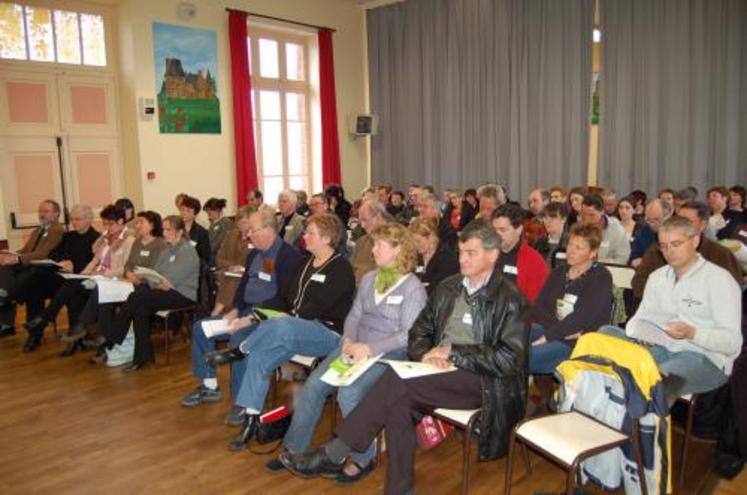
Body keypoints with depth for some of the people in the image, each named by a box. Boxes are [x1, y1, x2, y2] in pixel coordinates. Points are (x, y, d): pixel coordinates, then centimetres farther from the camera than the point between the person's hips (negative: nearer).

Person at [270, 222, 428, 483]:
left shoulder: (413, 288, -8)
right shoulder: (368, 278, 14)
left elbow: (408, 335, -14)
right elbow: (354, 315, 15)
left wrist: (370, 349, -22)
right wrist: (349, 339, -6)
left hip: (388, 354, -6)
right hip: (356, 347, 6)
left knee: (349, 393, -28)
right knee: (313, 385, -10)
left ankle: (363, 458, -6)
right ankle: (295, 448, 6)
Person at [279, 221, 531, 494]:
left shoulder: (511, 301, -4)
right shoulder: (448, 287, 14)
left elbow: (509, 359, -12)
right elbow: (419, 331, 17)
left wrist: (453, 351, -14)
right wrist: (427, 353, -7)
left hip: (480, 380, -5)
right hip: (439, 371, 6)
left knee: (398, 379, -28)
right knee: (398, 401, -28)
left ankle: (333, 455, -19)